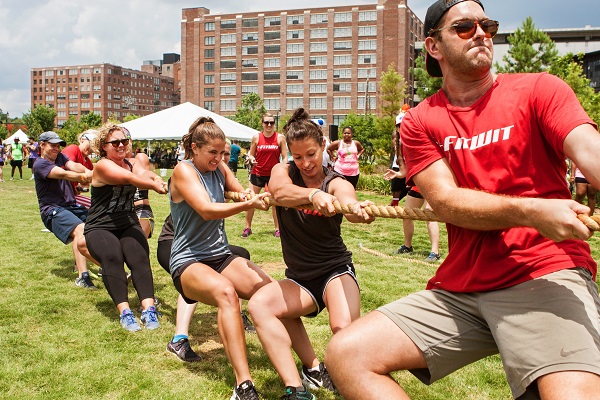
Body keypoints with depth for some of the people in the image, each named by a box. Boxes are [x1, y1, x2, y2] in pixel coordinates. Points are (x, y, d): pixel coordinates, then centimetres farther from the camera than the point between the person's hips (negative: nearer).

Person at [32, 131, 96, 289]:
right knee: (80, 229, -31)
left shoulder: (60, 157, 16)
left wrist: (87, 171, -29)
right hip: (52, 210, -8)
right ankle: (82, 276, -38)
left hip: (72, 205, 8)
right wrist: (83, 177, -41)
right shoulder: (40, 164, -6)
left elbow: (73, 166, -5)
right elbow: (63, 174, -24)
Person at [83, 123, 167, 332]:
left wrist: (157, 180, -39)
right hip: (100, 228, -4)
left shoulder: (132, 163, 9)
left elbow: (144, 173, -16)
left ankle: (149, 309, -32)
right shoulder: (103, 166, -8)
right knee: (112, 256, -32)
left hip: (129, 225, 4)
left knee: (139, 257, -23)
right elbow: (130, 178, -26)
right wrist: (155, 185, -41)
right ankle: (124, 312, -33)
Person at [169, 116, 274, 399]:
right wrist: (248, 204, -36)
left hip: (221, 256, 7)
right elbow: (206, 210, -23)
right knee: (225, 292, -38)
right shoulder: (184, 171, -9)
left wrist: (249, 195, -5)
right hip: (189, 262, -6)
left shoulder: (220, 168, 9)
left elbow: (240, 193, 20)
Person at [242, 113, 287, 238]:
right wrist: (251, 159, -15)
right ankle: (248, 228, 13)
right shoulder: (256, 137, 1)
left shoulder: (280, 138, -2)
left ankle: (277, 229, 15)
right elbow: (251, 154, 8)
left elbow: (285, 157, 0)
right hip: (258, 173, 1)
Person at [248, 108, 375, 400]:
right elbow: (281, 192, -27)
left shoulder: (336, 183, -7)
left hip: (335, 269, -3)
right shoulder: (283, 171, -1)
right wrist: (314, 194, -50)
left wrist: (359, 211, -59)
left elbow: (348, 202, -33)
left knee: (345, 329, -31)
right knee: (258, 304, -26)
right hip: (299, 278, 3)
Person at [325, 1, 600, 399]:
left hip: (546, 275, -3)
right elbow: (446, 201, -4)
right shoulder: (420, 122, 9)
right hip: (459, 287, 4)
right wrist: (531, 211, -22)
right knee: (346, 353, -6)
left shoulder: (539, 90, 3)